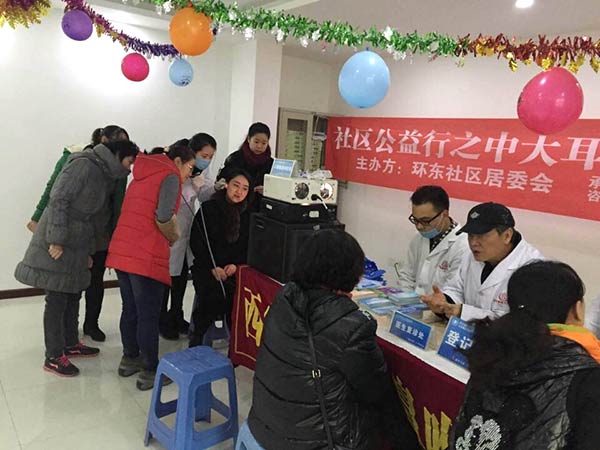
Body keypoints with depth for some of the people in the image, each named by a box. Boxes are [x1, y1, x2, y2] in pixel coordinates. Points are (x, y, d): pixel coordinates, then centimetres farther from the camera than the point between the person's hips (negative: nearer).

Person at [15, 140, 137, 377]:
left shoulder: (106, 177, 14)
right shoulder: (84, 165, -14)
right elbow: (58, 199, -20)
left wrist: (90, 250, 18)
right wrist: (57, 240, -22)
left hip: (76, 244, 9)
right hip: (57, 242, -9)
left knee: (73, 295, 16)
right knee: (57, 299, -1)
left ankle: (71, 344, 31)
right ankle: (54, 357, 10)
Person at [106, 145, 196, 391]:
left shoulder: (142, 176, 23)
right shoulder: (170, 176, -4)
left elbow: (132, 213, 19)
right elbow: (164, 215, -19)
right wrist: (174, 236, 0)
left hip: (120, 251, 9)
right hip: (147, 257, -8)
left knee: (130, 310, 19)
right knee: (148, 315, 0)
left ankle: (130, 359, 32)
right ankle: (149, 372, 10)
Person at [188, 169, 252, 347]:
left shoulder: (247, 214, 11)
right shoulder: (208, 208, 2)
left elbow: (249, 246, 10)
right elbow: (196, 242, -2)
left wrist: (236, 265, -8)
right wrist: (213, 268, -11)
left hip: (234, 268, 2)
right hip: (207, 267, -2)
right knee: (215, 296, -26)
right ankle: (197, 335, -1)